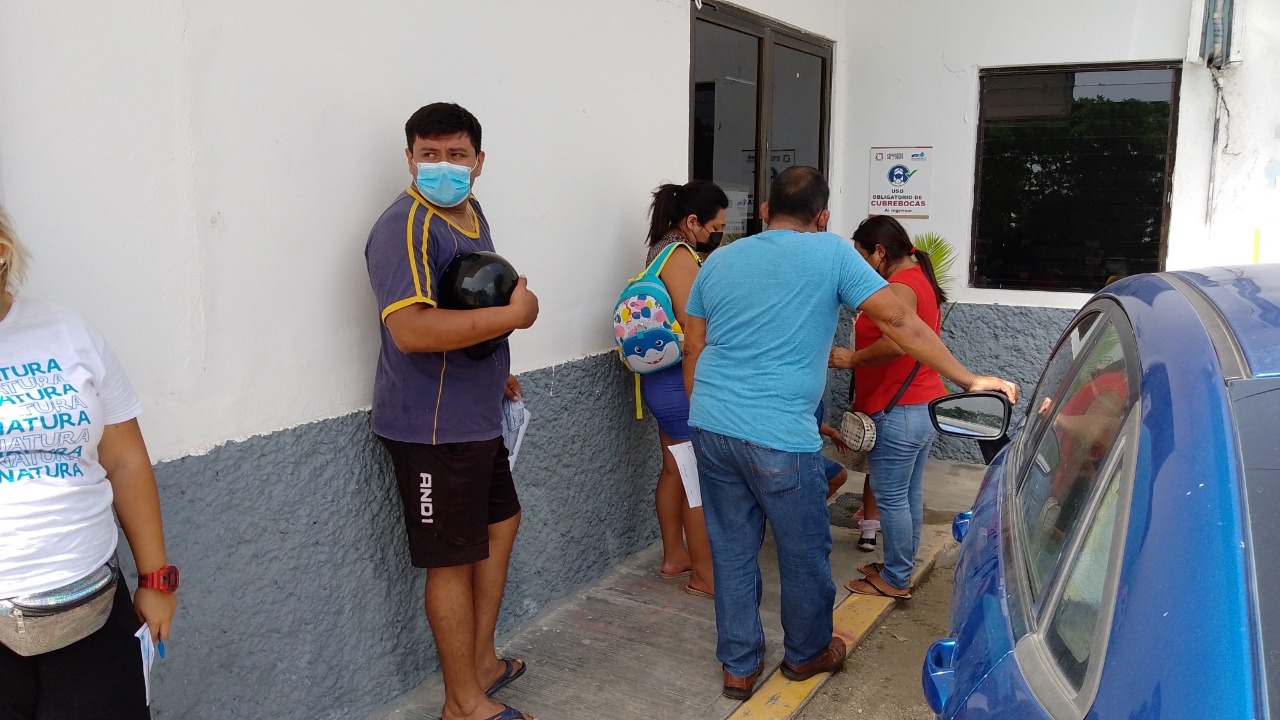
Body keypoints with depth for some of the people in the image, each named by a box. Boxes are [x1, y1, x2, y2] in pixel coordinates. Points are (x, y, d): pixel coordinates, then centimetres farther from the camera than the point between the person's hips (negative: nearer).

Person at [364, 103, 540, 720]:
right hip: (432, 428, -10)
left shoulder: (470, 212, 10)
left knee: (501, 521, 22)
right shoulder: (406, 228, -21)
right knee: (454, 560, 1)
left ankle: (481, 661, 39)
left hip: (476, 416, 10)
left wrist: (496, 371, 21)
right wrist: (514, 314, -27)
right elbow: (411, 329, -34)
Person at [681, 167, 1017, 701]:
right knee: (804, 552, 17)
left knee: (732, 550, 16)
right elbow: (899, 323, -5)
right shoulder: (831, 253, -1)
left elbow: (693, 351, 13)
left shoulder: (718, 261, 11)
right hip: (779, 437, -5)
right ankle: (807, 653, 37)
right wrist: (969, 380, 2)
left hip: (710, 428, 5)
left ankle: (739, 666, 27)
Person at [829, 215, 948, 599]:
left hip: (898, 412, -10)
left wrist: (851, 359, -18)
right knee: (911, 494, 17)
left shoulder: (899, 286, -17)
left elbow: (895, 343, -33)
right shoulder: (920, 278, 15)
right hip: (923, 404, 10)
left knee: (891, 498, 0)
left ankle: (895, 579, 11)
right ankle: (902, 566, 28)